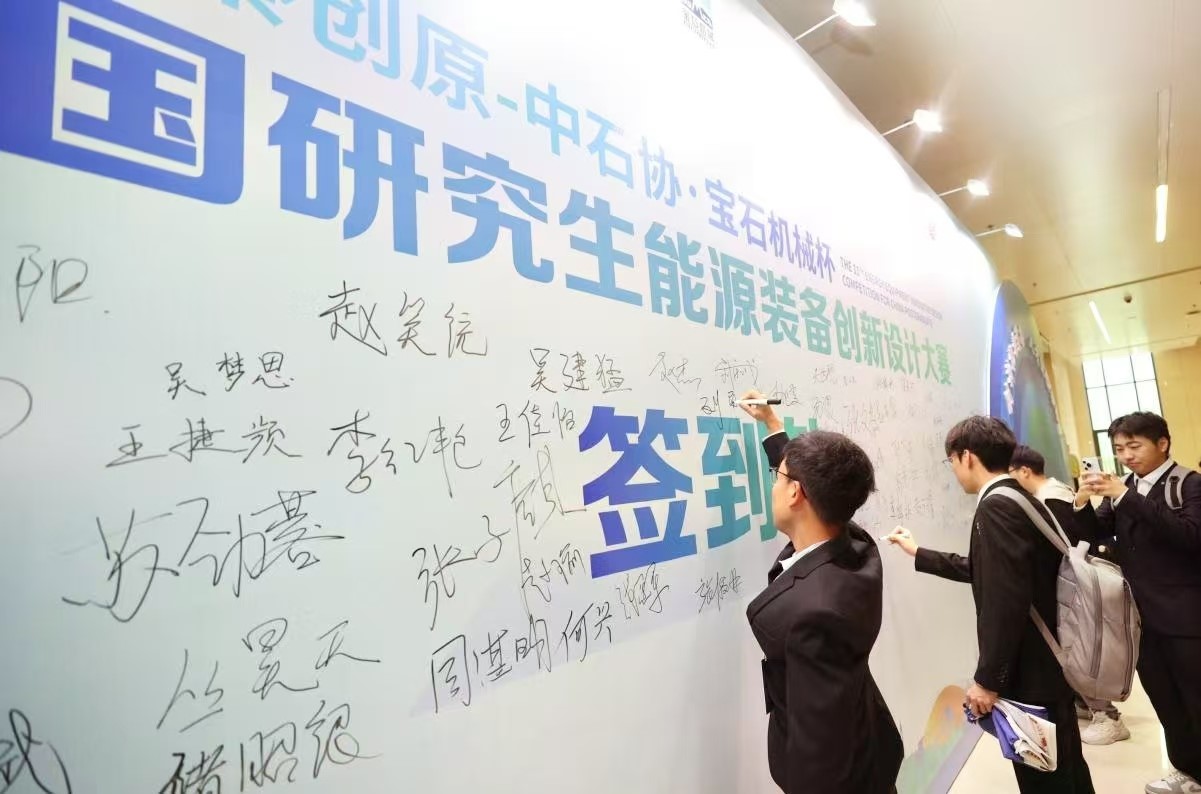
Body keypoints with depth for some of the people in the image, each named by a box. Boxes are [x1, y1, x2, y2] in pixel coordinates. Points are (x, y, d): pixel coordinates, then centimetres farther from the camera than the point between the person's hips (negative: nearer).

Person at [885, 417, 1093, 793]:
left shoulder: (996, 507, -22)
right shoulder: (1021, 498, 10)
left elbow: (1006, 601, -27)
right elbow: (982, 570, 20)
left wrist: (988, 679, -21)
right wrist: (918, 553, 26)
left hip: (1029, 673, -10)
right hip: (1050, 662, 10)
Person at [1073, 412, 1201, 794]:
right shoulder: (1124, 488, 7)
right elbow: (1096, 535, 4)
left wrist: (1128, 498, -28)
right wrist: (1083, 503, -15)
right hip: (1140, 616, 5)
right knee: (1165, 700, 17)